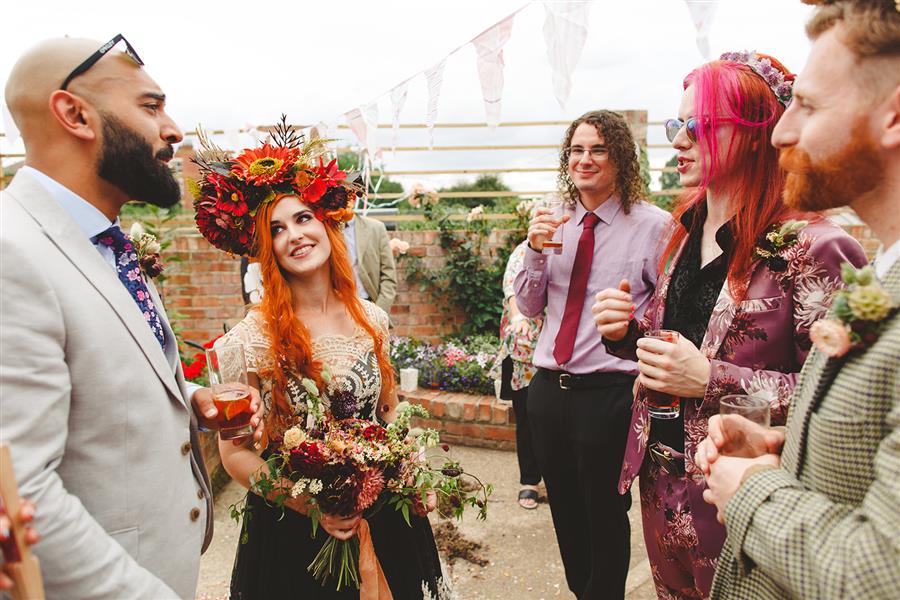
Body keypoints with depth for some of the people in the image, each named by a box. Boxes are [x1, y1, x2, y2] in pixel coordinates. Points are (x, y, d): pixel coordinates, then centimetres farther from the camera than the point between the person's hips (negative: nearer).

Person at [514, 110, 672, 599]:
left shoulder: (653, 225, -9)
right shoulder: (555, 223, 6)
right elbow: (529, 307, 6)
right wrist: (535, 249, -7)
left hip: (609, 391, -5)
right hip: (548, 387, 5)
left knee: (604, 515, 13)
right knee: (565, 512, 21)